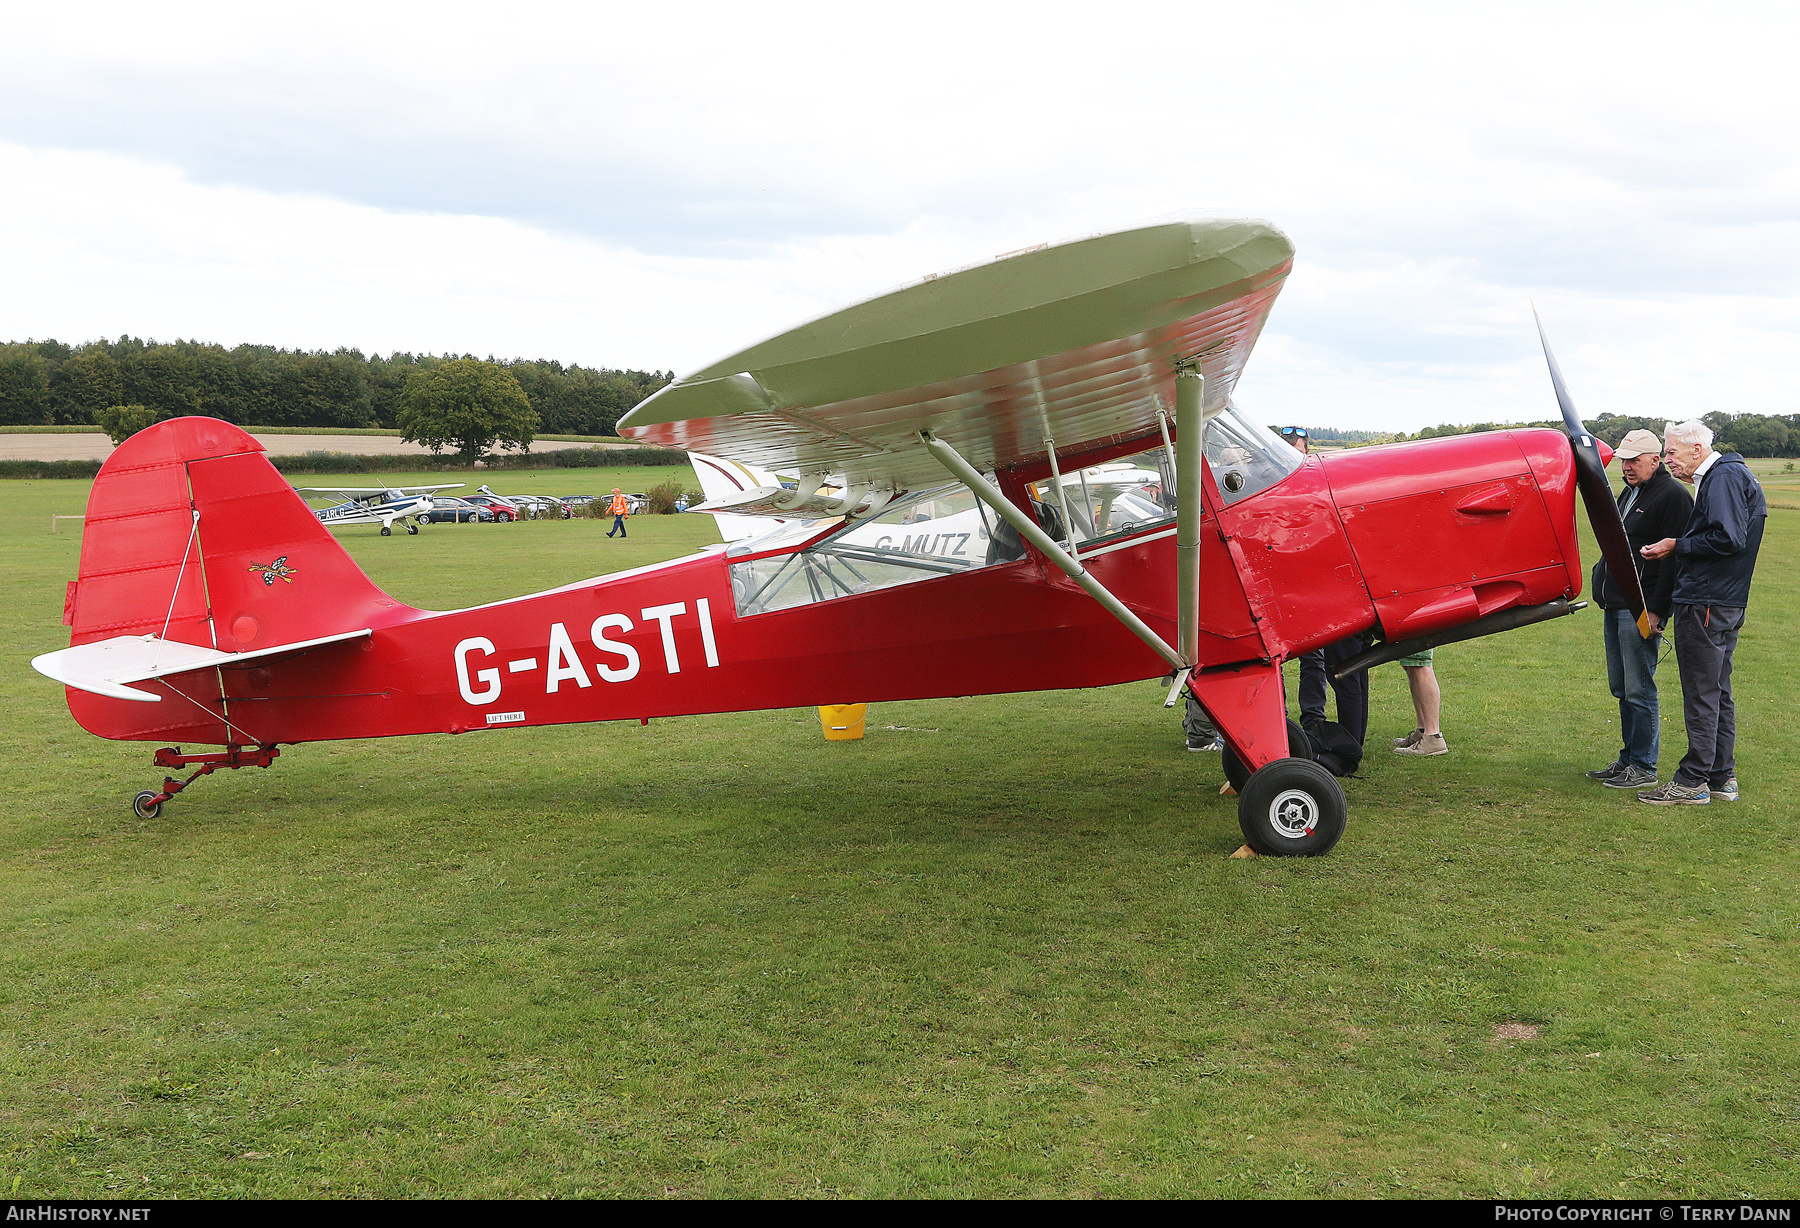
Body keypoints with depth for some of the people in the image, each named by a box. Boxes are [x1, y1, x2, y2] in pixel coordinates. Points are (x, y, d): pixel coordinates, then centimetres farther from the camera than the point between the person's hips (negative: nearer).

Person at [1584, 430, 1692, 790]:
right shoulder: (1629, 493, 19)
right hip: (1614, 607, 10)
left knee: (1639, 691, -5)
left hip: (1641, 610, -10)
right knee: (1622, 689, 14)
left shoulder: (1673, 495, -11)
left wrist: (1655, 609, -21)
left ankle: (1643, 767, 3)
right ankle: (1628, 760, 23)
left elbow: (1674, 557, -17)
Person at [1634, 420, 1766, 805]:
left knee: (1701, 693, -5)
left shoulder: (1724, 477, -13)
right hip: (1725, 602, 11)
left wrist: (1676, 547, -12)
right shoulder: (1723, 475, 19)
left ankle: (1693, 782, 1)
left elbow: (1728, 539, -22)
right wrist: (1678, 549, 8)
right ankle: (1722, 778, 21)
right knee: (1718, 691, 14)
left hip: (1705, 604, -11)